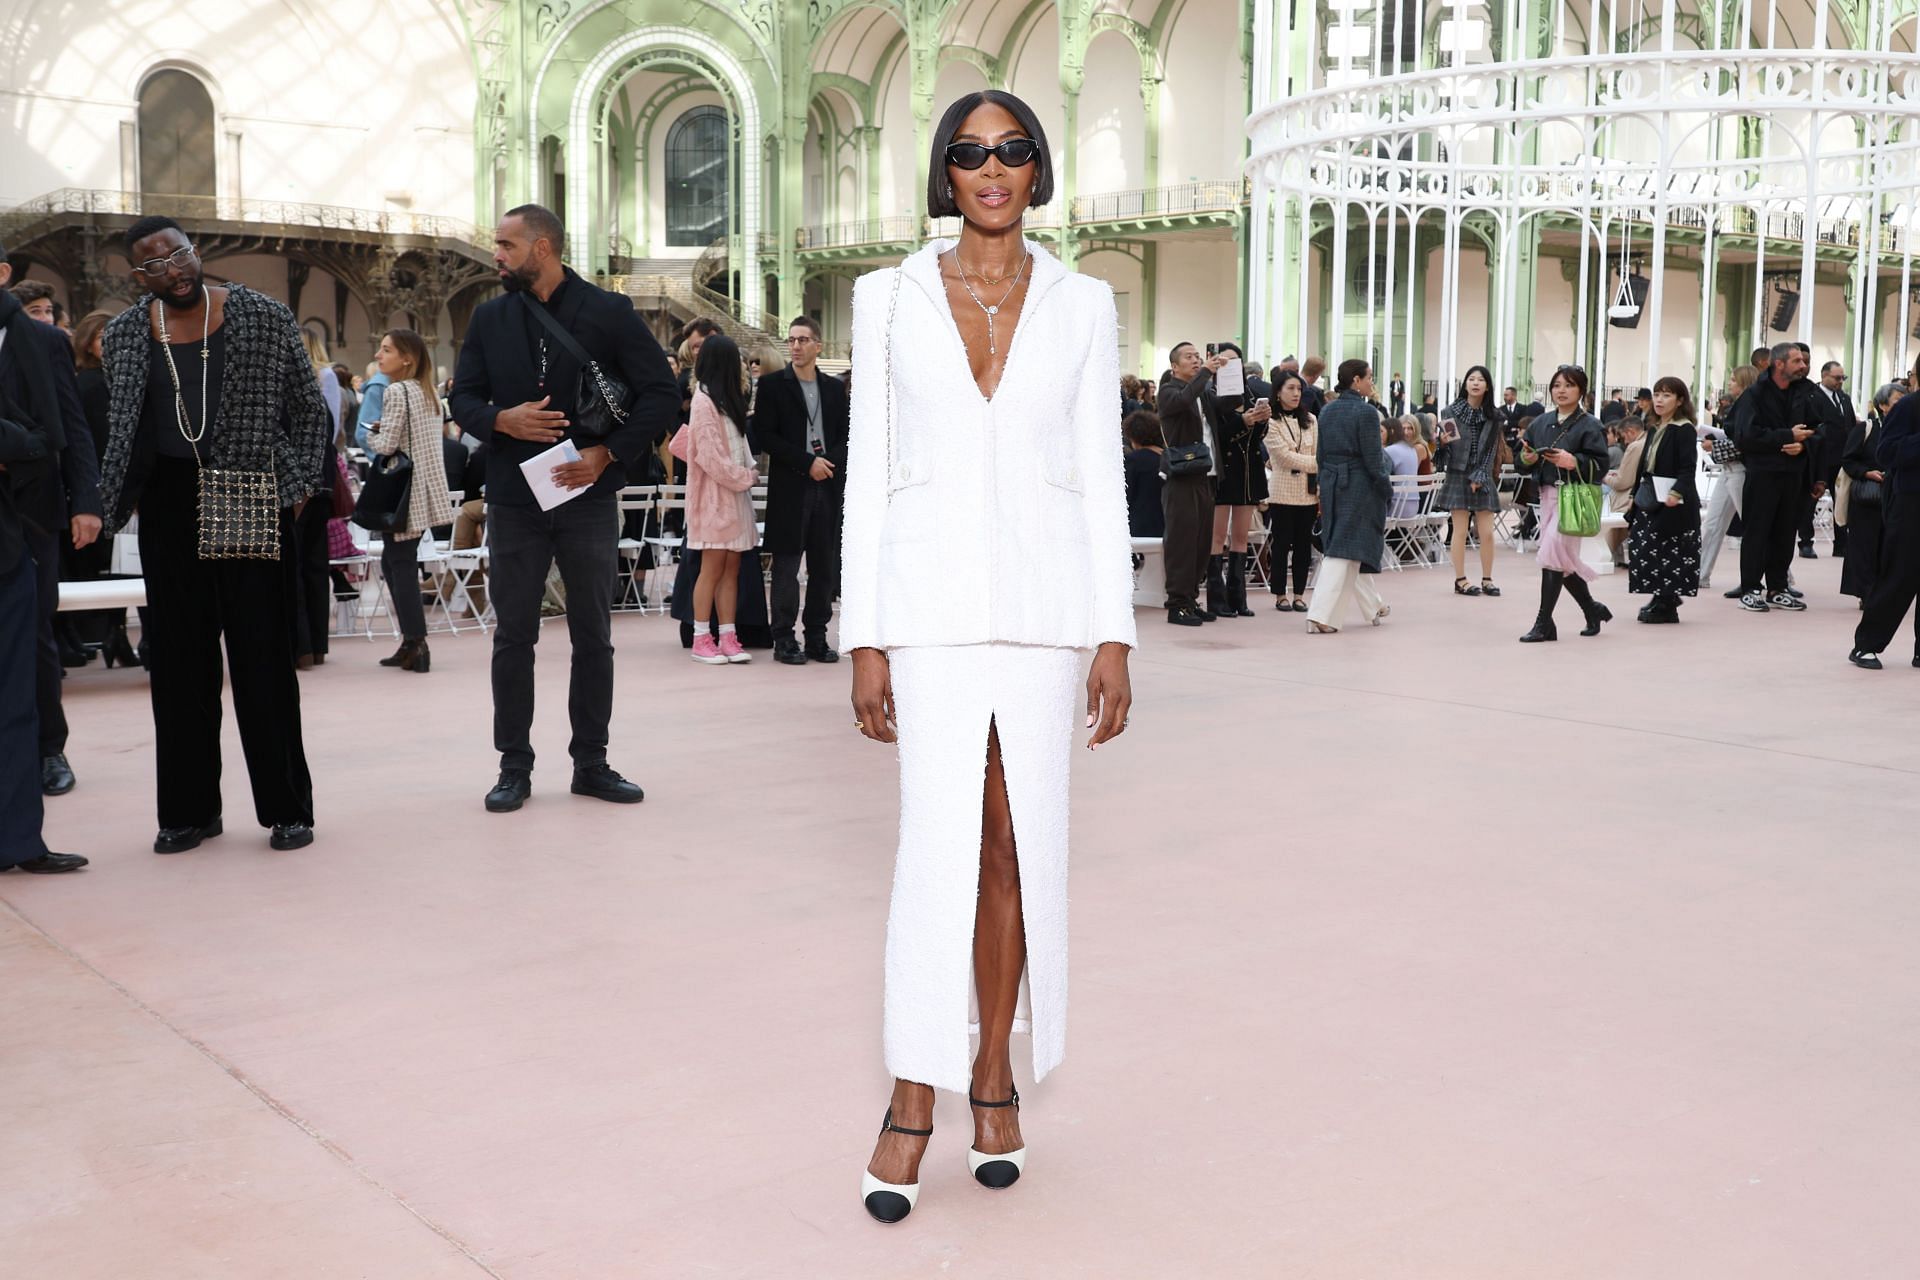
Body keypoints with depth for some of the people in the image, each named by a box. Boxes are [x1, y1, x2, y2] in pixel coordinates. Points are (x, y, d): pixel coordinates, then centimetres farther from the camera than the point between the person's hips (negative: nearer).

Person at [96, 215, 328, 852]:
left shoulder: (264, 318, -2)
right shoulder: (125, 333, 7)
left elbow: (311, 410, 3)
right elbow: (119, 431, 17)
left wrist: (299, 487, -4)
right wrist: (110, 503, 8)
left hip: (253, 507, -3)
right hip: (168, 507, 3)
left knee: (263, 654, 0)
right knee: (179, 657, 6)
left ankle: (288, 807, 8)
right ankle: (188, 809, 16)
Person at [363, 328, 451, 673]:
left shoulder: (396, 391, -12)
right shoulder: (428, 392, 13)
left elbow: (386, 445, -17)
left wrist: (371, 435, 3)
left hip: (403, 492, -8)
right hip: (425, 490, 8)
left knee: (400, 565, -3)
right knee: (394, 562, 15)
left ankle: (415, 642, -5)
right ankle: (411, 643, 15)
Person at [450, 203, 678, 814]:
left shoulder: (609, 312, -1)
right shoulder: (489, 317, 9)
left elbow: (659, 393, -2)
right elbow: (463, 397, 10)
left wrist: (608, 454, -12)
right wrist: (503, 421, -12)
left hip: (589, 496, -2)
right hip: (514, 500, 2)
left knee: (594, 637, 5)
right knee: (513, 637, 4)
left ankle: (591, 763, 16)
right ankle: (514, 766, 13)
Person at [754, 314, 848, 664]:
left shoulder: (834, 388, 14)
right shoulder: (773, 385, 2)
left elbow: (846, 437, 13)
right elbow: (764, 436, -5)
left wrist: (829, 462, -8)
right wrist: (808, 462, -11)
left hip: (829, 488, 4)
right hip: (789, 488, -3)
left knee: (825, 566, 4)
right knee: (787, 566, -2)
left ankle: (817, 637, 12)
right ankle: (784, 639, 4)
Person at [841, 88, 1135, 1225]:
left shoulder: (1082, 306, 7)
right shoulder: (891, 298, 5)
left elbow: (1101, 478, 6)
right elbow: (869, 474, 3)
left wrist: (1115, 636, -1)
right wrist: (866, 639, -2)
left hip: (1044, 602, 1)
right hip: (932, 601, -1)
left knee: (1019, 845, 7)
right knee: (939, 845, -7)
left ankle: (996, 1071, 23)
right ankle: (915, 1100, 5)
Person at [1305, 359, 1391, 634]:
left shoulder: (1326, 411, 8)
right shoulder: (1366, 412, -14)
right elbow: (1373, 460, -14)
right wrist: (1387, 490, -4)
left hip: (1331, 485, 8)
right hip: (1359, 487, -7)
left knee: (1358, 549, 18)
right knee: (1345, 551, -5)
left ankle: (1373, 606, 32)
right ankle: (1321, 615, -12)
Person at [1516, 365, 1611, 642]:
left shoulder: (1589, 425, -5)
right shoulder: (1541, 423, 11)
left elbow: (1600, 465, -11)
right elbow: (1521, 459, 15)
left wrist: (1574, 462, -26)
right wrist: (1527, 458, -7)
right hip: (1547, 494, 7)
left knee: (1551, 555, -12)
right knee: (1562, 561, 11)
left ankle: (1544, 624, -6)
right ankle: (1593, 610, 32)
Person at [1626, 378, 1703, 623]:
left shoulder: (1684, 429, -8)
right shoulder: (1653, 429, 16)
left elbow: (1688, 468, -15)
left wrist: (1677, 493, -27)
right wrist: (1633, 494, 17)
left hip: (1672, 502, -8)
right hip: (1648, 499, 8)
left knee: (1670, 552, -4)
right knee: (1642, 548, 7)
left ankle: (1666, 606, 2)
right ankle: (1660, 600, 18)